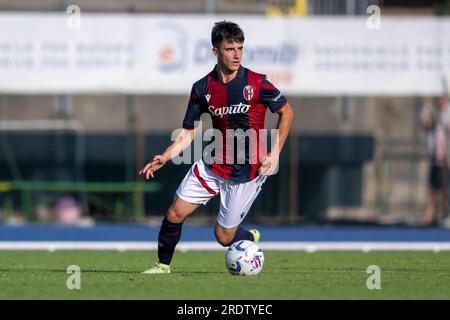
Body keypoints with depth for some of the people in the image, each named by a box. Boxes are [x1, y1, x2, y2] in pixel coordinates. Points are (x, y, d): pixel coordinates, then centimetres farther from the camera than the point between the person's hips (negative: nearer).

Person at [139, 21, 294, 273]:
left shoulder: (256, 83, -12)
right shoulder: (203, 88, -3)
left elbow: (286, 112, 1)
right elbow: (188, 133, 4)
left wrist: (275, 153, -7)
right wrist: (164, 158, -12)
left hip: (247, 172, -3)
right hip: (212, 165, 3)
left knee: (224, 236, 1)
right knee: (175, 214, -6)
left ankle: (251, 238, 35)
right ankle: (163, 265, 16)